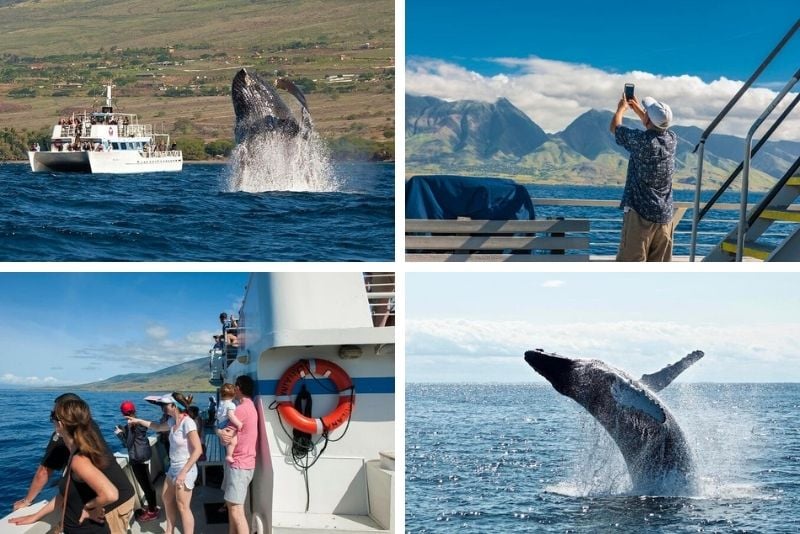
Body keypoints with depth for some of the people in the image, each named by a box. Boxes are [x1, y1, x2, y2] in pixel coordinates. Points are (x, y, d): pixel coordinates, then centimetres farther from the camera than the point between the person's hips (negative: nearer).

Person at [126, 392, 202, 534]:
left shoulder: (187, 423, -22)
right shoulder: (173, 421, 4)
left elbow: (198, 450, -26)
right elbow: (159, 427, 28)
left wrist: (184, 472, -26)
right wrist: (139, 421, 25)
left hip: (185, 470, -10)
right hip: (173, 468, 10)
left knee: (183, 507, -3)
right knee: (166, 498, 23)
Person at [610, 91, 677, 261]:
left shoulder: (641, 140, -14)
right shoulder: (672, 139, 3)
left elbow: (615, 127, 6)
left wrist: (621, 108, 25)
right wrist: (637, 109, 37)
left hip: (640, 213, -6)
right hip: (665, 215, 6)